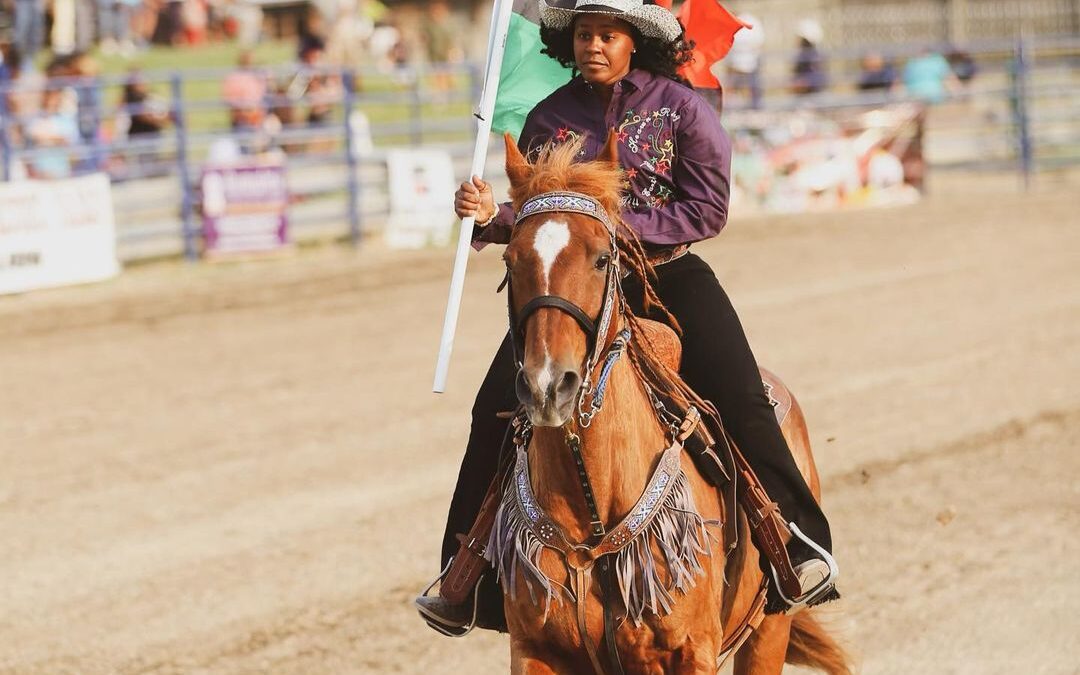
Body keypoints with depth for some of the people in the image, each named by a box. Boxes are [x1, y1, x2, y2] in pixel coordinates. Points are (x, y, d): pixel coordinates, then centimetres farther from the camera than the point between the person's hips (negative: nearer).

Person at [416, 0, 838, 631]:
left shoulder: (682, 106, -3)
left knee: (739, 398, -23)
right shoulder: (550, 118, 6)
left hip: (668, 273, -2)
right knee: (496, 408, -13)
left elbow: (708, 210, -7)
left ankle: (801, 545, -15)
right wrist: (491, 216, -11)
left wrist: (618, 225, -17)